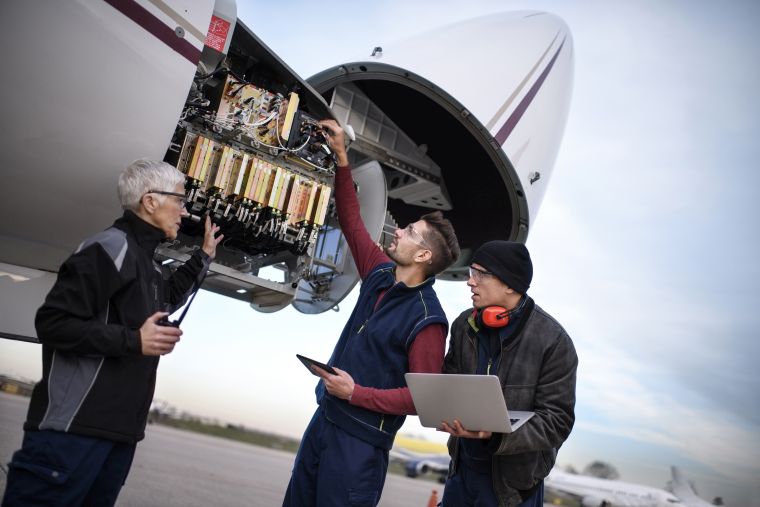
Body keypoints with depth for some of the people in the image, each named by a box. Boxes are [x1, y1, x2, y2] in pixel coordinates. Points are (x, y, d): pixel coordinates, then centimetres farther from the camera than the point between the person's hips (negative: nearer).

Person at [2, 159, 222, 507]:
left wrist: (203, 256, 32)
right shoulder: (111, 246, -12)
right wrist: (133, 340, -19)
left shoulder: (146, 261, 17)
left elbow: (167, 300, 38)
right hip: (74, 427, -9)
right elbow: (52, 322, -18)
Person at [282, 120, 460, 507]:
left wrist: (356, 393, -22)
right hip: (324, 419, 8)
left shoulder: (426, 321, -21)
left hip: (360, 442, -8)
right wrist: (341, 159, 2)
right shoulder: (381, 276, 0)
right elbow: (352, 222, 7)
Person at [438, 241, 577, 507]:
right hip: (462, 465, 5)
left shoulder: (554, 342, -18)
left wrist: (496, 432, -31)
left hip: (513, 480, -4)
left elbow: (557, 421, -18)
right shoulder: (464, 325, -4)